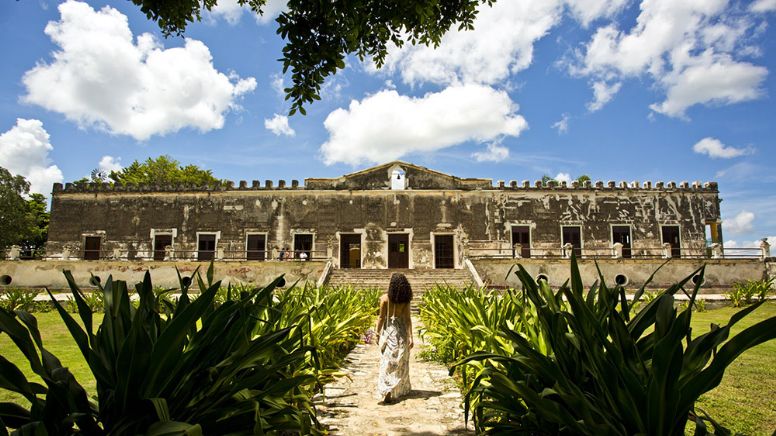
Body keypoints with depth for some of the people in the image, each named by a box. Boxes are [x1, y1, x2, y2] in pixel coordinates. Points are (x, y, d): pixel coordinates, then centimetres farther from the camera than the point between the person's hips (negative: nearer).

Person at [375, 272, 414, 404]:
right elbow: (407, 318, -8)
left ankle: (386, 391, 0)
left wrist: (377, 332, 4)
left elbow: (381, 317, -7)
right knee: (400, 363, 14)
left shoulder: (385, 298, -9)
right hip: (402, 330, 1)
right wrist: (410, 336, -7)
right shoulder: (406, 299, -6)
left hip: (389, 330, -1)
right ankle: (401, 389, 21)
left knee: (388, 363, 4)